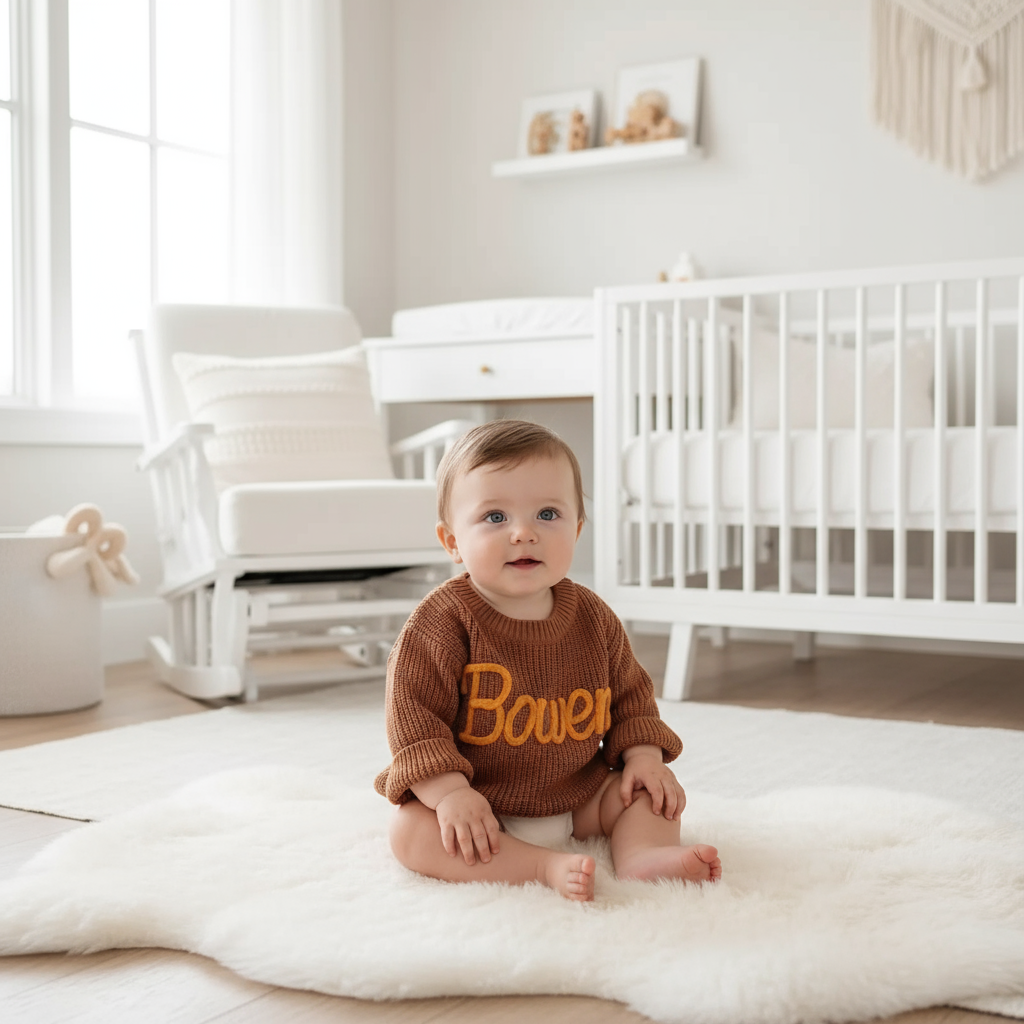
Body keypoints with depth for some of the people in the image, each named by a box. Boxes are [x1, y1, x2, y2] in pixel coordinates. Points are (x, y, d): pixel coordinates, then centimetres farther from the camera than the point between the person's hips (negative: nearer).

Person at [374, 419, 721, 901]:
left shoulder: (593, 617, -2)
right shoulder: (444, 621, -17)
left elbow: (630, 695, 11)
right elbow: (414, 712, -19)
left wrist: (644, 756, -4)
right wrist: (449, 792, -29)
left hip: (580, 796, 4)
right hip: (481, 806, -4)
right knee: (411, 832, -29)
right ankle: (546, 866, -32)